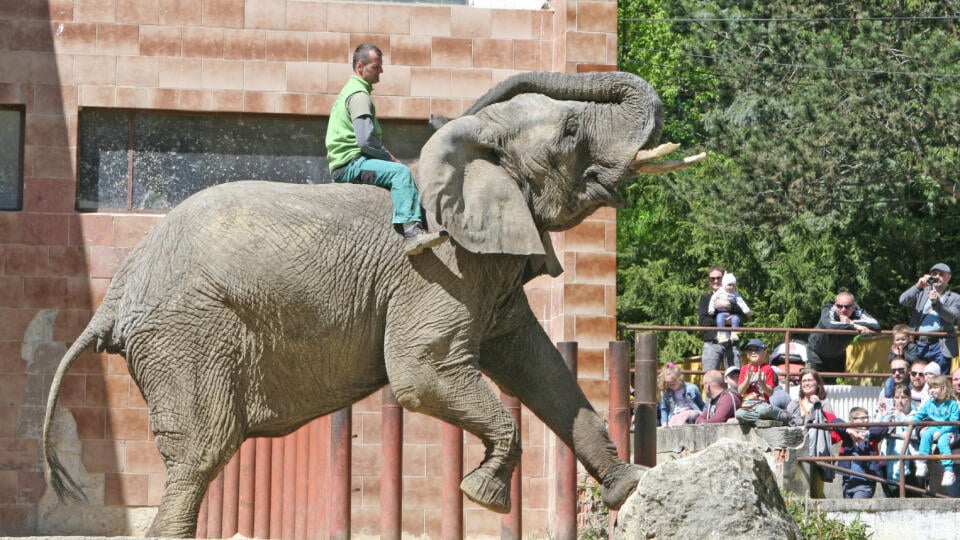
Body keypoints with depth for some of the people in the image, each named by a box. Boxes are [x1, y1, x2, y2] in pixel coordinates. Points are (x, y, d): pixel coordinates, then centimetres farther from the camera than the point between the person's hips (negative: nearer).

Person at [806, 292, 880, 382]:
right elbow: (830, 325, -57)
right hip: (817, 352, -3)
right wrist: (854, 326, -61)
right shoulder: (828, 311, -33)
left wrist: (851, 322, -47)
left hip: (838, 354, 3)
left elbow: (876, 326, -42)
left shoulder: (858, 312, -27)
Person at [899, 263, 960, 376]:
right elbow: (903, 301, 3)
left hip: (940, 347, -3)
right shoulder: (923, 292, 17)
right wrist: (918, 286, -11)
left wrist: (936, 303, -26)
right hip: (919, 345, 3)